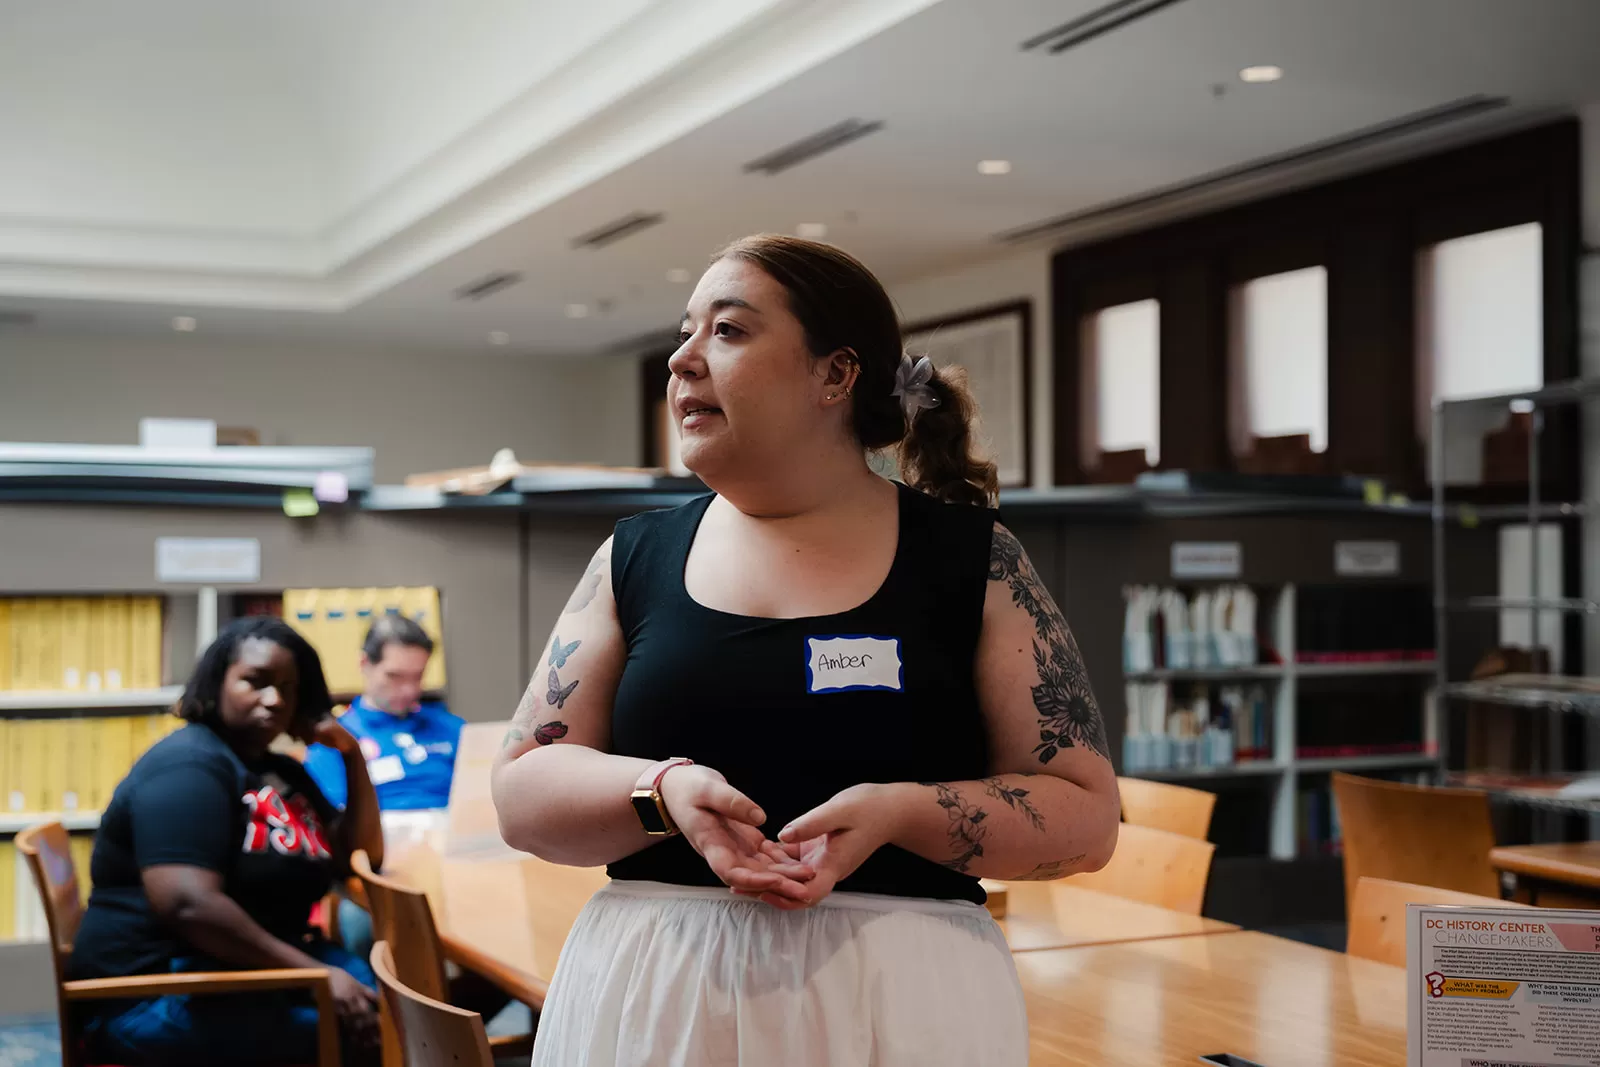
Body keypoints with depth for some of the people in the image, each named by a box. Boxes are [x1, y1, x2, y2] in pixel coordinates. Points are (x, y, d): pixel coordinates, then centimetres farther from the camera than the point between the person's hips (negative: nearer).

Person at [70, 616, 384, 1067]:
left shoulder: (283, 772, 16)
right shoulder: (189, 766, -13)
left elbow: (361, 856, 19)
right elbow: (189, 905, -26)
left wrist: (352, 756, 6)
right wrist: (315, 973, -26)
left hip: (252, 967, 9)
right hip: (158, 994, -9)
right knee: (362, 1030, -26)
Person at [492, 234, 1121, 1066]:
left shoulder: (972, 560, -1)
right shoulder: (633, 559, 5)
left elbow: (1086, 815, -3)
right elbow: (521, 792, 3)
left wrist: (900, 812, -19)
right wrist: (665, 792, -16)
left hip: (902, 995, -2)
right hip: (649, 995, 2)